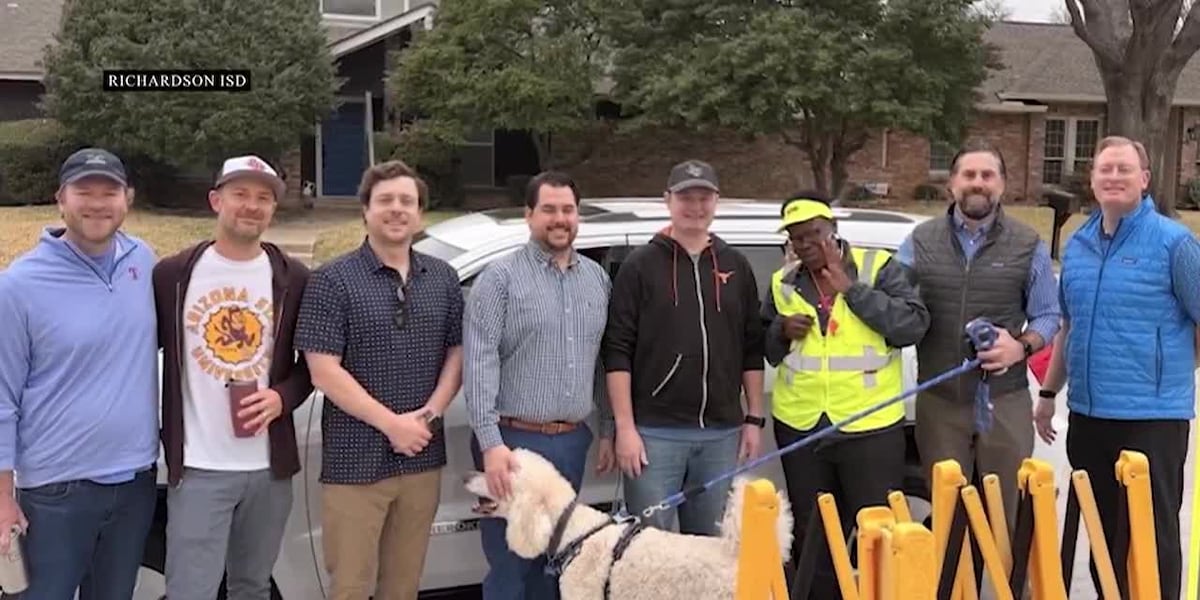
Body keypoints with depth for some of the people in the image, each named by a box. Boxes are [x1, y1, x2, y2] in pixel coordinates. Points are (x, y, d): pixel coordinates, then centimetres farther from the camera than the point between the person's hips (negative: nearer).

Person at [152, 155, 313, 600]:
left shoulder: (293, 278, 2)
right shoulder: (173, 274, -2)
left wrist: (282, 397, -11)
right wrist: (158, 434, -3)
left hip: (269, 466, 2)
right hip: (198, 467, -2)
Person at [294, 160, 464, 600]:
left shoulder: (443, 278, 8)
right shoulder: (333, 280, -7)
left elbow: (457, 353, 10)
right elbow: (324, 371, -12)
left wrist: (432, 412, -7)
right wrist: (392, 424, -15)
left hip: (423, 457, 4)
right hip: (355, 461, -4)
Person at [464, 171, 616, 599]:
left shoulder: (598, 279, 11)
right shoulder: (500, 279, -6)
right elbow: (479, 366, -13)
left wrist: (607, 431, 12)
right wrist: (491, 443, -20)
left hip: (573, 442, 5)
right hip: (515, 440, -5)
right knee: (510, 565, 1)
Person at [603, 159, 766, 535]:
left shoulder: (736, 267, 11)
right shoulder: (641, 266, 0)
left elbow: (752, 352, 13)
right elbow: (618, 352, -5)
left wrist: (754, 418, 8)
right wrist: (625, 426, -10)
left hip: (722, 433, 4)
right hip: (655, 432, -4)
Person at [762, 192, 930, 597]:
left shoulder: (878, 267, -3)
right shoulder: (783, 283, 8)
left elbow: (913, 324, -15)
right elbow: (761, 348, 15)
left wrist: (852, 289, -17)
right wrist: (781, 331, -7)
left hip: (870, 426, -4)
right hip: (799, 427, 4)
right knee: (810, 533, 15)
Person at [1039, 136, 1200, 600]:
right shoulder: (1077, 244, 10)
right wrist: (1049, 393, 17)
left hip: (1152, 416, -6)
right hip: (1087, 414, 6)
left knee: (1152, 534, 1)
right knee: (1101, 529, 16)